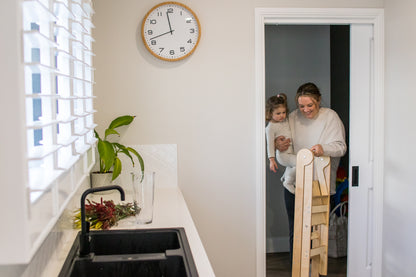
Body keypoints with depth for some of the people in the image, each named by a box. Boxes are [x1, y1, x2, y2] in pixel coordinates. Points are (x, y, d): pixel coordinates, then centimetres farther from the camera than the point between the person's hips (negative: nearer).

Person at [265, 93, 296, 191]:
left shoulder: (285, 120, 7)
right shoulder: (271, 127, -15)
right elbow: (270, 144, -15)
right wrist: (271, 159, -17)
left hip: (291, 152, 9)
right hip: (283, 155, -8)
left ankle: (286, 177, 58)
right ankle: (288, 182, -5)